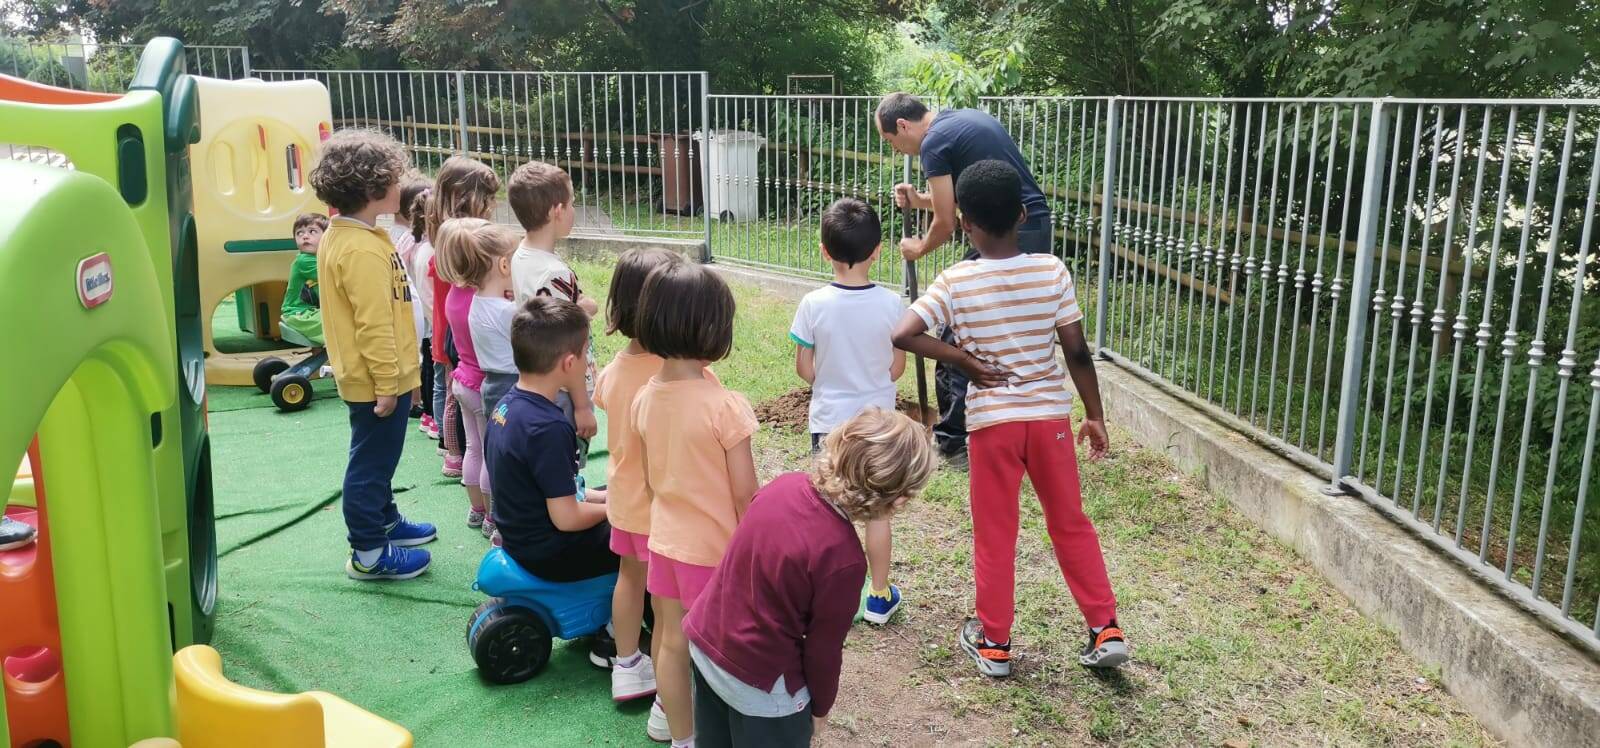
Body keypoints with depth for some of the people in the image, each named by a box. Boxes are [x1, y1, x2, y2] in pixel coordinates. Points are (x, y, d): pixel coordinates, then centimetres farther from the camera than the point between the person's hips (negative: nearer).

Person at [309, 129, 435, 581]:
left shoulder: (337, 237, 9)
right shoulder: (364, 249, -24)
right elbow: (374, 324, -26)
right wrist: (387, 382, -21)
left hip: (362, 376, 10)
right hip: (376, 380, -10)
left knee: (375, 459, 23)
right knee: (372, 462, 1)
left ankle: (385, 521, 40)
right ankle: (369, 553, 13)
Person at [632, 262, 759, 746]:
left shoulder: (646, 398, -4)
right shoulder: (725, 406, -23)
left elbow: (651, 479, 7)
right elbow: (744, 494, -17)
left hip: (665, 540, 6)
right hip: (716, 547, -6)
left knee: (672, 642, 19)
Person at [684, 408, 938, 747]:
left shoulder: (786, 484, -12)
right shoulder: (842, 559, -30)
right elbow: (823, 648, -16)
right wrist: (820, 707, 3)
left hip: (702, 638, 7)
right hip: (757, 679, -7)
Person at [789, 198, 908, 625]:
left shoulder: (814, 305, -14)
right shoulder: (891, 304, -12)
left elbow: (804, 369, -7)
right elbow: (897, 368, -4)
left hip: (829, 421, 0)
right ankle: (879, 597, 22)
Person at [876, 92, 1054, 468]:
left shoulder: (934, 143, -9)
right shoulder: (969, 117, 19)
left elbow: (946, 223, -7)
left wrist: (919, 249, 12)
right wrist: (921, 200, 20)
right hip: (1039, 227, 9)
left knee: (956, 340, 1)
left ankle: (952, 440, 6)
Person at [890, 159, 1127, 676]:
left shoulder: (956, 281, -10)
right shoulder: (1052, 271, -6)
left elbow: (902, 335, -20)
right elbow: (1077, 351, -4)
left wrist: (963, 359, -9)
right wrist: (1095, 415, 6)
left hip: (992, 420, -2)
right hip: (1051, 415, 2)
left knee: (994, 534, 12)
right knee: (1071, 523, 18)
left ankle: (994, 643, 23)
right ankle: (1105, 630, 22)